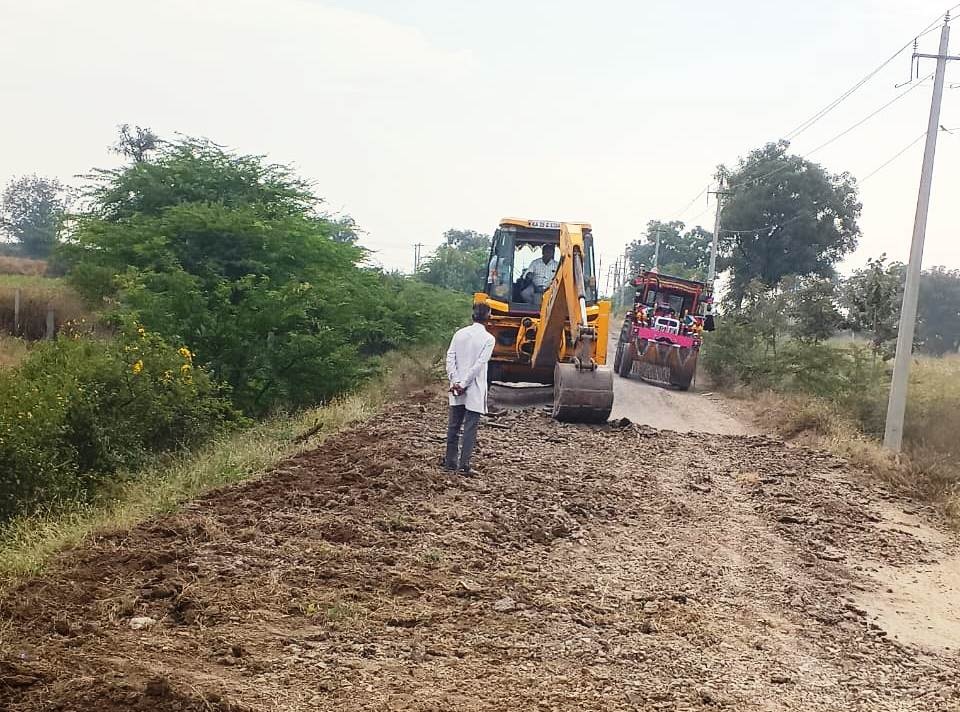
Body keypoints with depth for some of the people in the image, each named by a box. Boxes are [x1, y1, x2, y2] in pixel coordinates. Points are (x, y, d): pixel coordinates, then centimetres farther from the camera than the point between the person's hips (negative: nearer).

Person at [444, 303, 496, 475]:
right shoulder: (488, 338, -8)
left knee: (453, 425, 12)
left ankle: (450, 462, 18)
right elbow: (479, 364, -15)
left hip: (457, 389, 4)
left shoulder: (459, 334, 5)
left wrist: (456, 382, -7)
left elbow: (450, 358, -2)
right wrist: (464, 384, -13)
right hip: (474, 390, -4)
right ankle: (464, 465, -2)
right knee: (470, 427, 0)